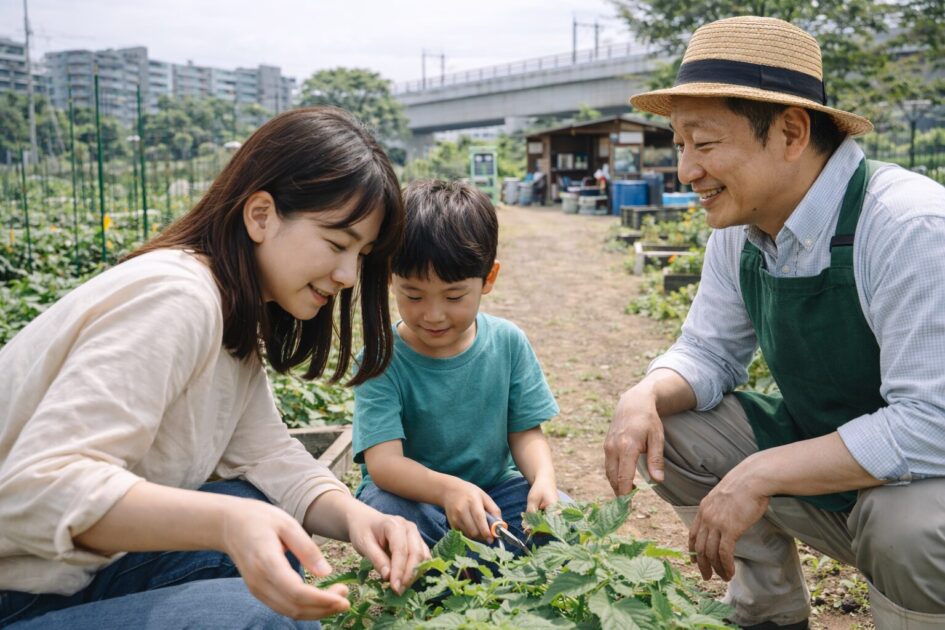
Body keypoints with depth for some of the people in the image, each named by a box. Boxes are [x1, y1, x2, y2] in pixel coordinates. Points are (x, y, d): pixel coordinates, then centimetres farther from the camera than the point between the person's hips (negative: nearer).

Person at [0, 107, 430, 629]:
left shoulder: (236, 314, 4)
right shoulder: (174, 298, -25)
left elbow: (268, 454, -1)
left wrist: (355, 516, -18)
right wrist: (227, 522, -43)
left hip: (82, 562, 9)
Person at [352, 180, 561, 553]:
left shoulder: (507, 343, -5)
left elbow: (525, 431, 0)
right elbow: (383, 462, -24)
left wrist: (543, 477, -23)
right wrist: (448, 489, -44)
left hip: (494, 486, 3)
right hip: (411, 492, -2)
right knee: (384, 512, -35)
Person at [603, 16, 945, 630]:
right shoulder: (738, 234, -5)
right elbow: (708, 353, 5)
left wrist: (761, 475, -29)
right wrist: (646, 397, -17)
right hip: (822, 455, 7)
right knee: (672, 427, -3)